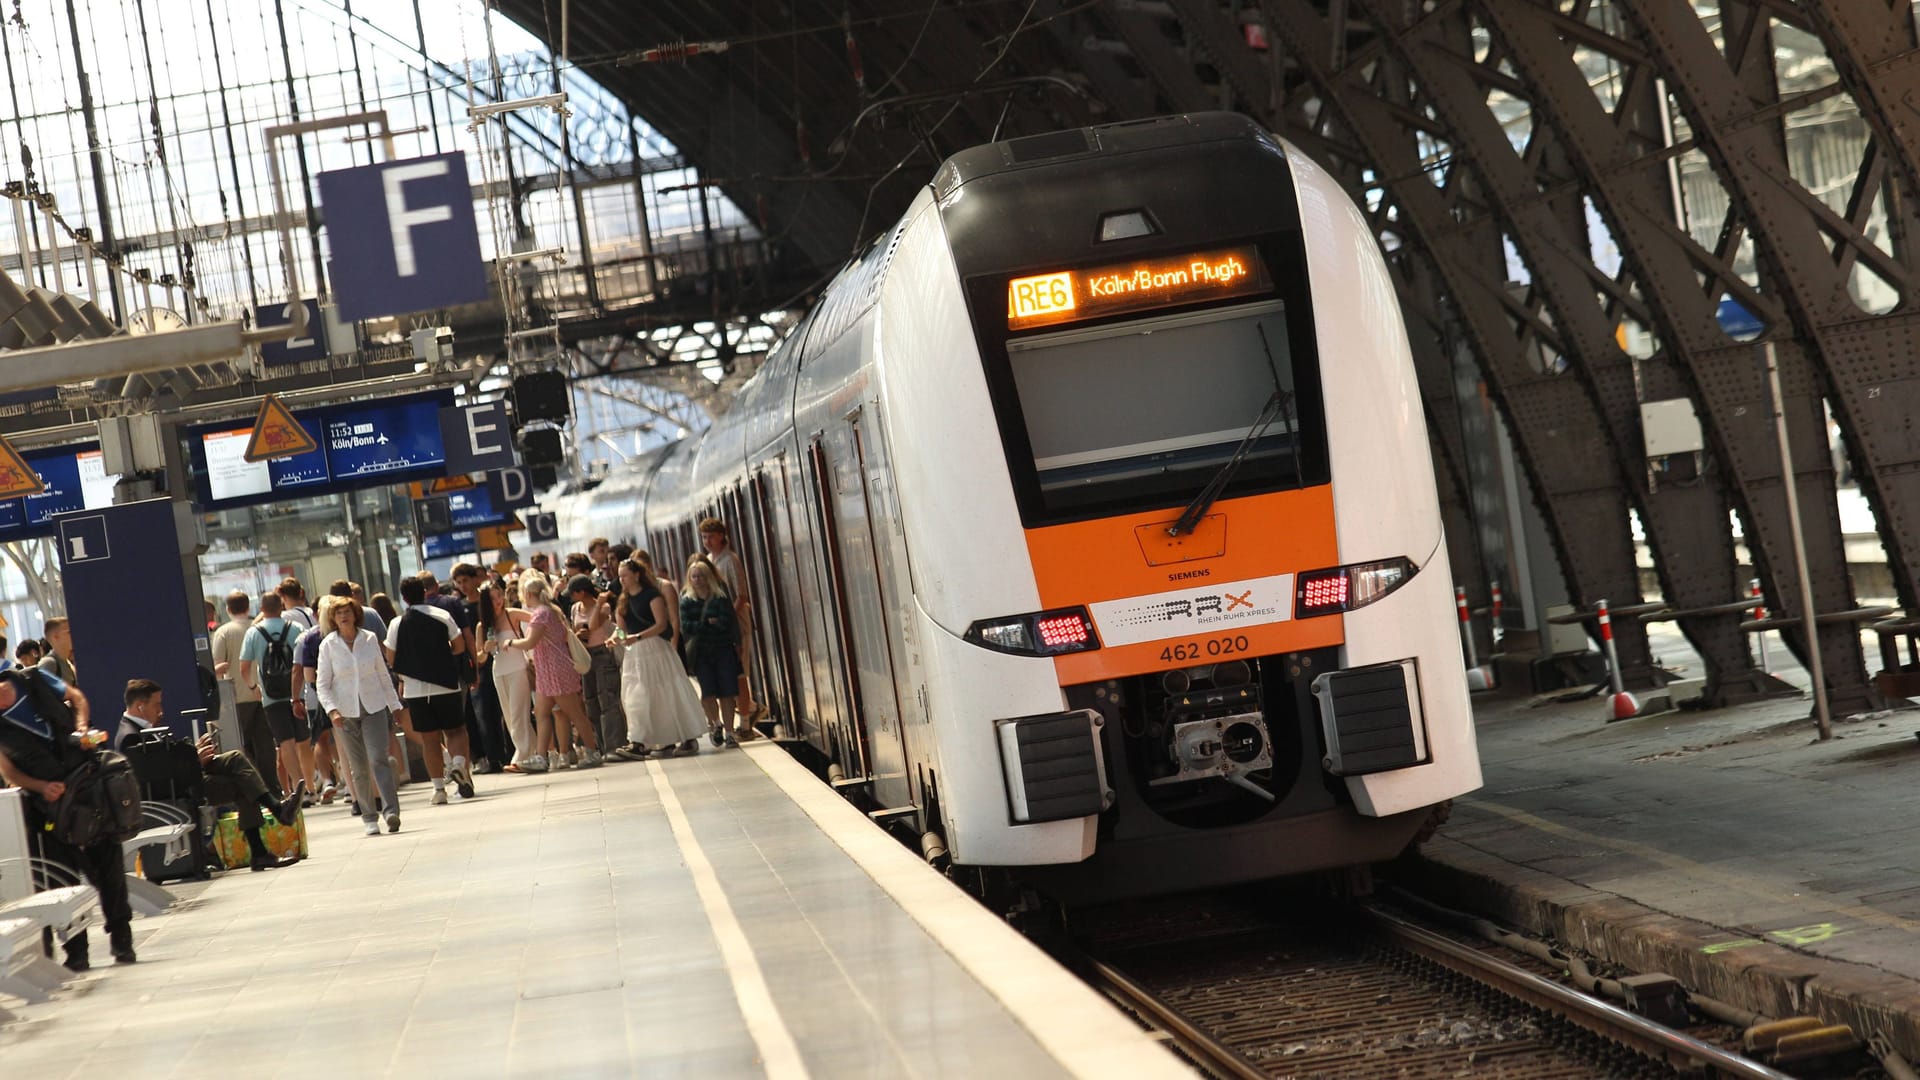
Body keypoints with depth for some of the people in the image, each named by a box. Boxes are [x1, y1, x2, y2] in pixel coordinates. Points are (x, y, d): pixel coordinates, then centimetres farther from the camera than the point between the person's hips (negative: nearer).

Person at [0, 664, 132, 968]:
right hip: (50, 804, -2)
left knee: (107, 858, 7)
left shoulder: (31, 680, -5)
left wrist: (81, 726, -8)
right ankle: (76, 951, 9)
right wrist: (42, 788, -21)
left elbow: (76, 698, 10)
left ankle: (121, 936, 21)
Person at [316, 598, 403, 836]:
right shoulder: (328, 645, -2)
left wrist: (394, 706, 12)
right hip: (345, 712, 0)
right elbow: (323, 684, -1)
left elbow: (383, 674, 10)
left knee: (378, 759, -15)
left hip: (374, 707, 0)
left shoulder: (370, 639, 1)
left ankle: (392, 811, -21)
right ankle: (370, 818, 11)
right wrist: (332, 709, -17)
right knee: (358, 767, 3)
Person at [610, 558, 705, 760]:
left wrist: (637, 637, -26)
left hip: (655, 648, -7)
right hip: (634, 653, 7)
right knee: (636, 698, 3)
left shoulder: (651, 595, -8)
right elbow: (622, 627, 13)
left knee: (667, 694, -5)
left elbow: (662, 624, -16)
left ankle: (689, 738, 0)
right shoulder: (624, 601, 12)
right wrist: (616, 637, -10)